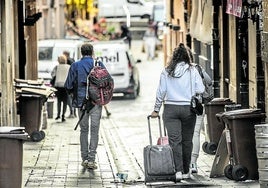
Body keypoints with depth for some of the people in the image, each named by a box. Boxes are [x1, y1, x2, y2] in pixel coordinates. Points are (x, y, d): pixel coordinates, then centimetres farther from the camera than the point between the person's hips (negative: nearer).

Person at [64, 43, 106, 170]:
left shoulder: (75, 66, 1)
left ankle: (84, 158, 10)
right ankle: (91, 159, -5)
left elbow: (68, 86, -1)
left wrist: (74, 94, 19)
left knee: (84, 130, 12)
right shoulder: (99, 64, 0)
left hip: (81, 102, 1)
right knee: (94, 131, 2)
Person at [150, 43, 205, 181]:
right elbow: (200, 90, -3)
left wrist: (156, 110, 8)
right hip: (188, 109, 1)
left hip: (171, 109, -1)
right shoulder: (193, 71, 0)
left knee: (174, 140, -4)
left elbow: (161, 91, 1)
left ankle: (178, 170, -16)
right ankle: (186, 171, 17)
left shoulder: (166, 72, 0)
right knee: (187, 140, 10)